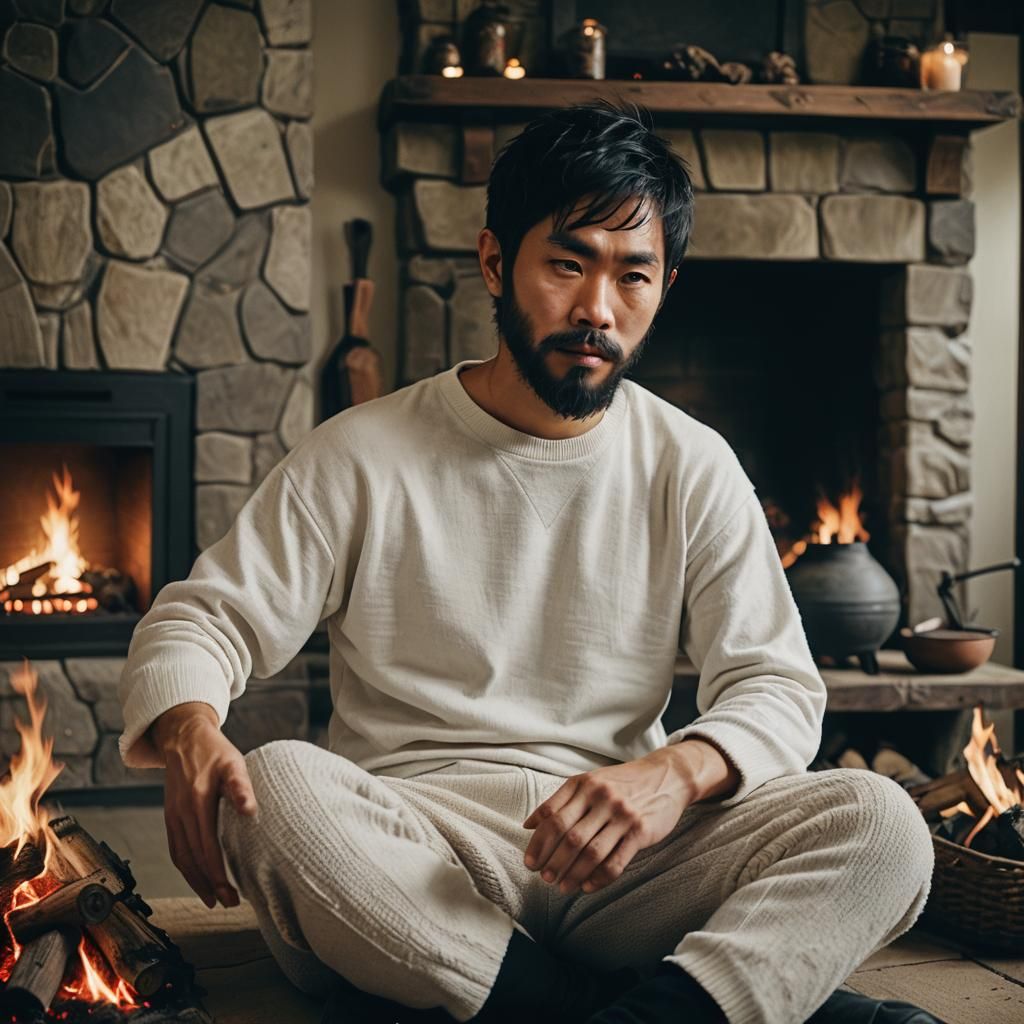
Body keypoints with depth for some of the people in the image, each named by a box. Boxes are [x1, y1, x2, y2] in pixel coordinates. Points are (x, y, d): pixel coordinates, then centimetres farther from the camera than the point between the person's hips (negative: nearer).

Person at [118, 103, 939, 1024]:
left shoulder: (693, 468, 8)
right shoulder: (363, 458, 3)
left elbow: (777, 688, 4)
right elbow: (204, 620, 3)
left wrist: (681, 770, -20)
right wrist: (188, 730, -22)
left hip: (625, 863, 1)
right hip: (407, 865, 0)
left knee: (878, 824, -21)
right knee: (275, 790, -34)